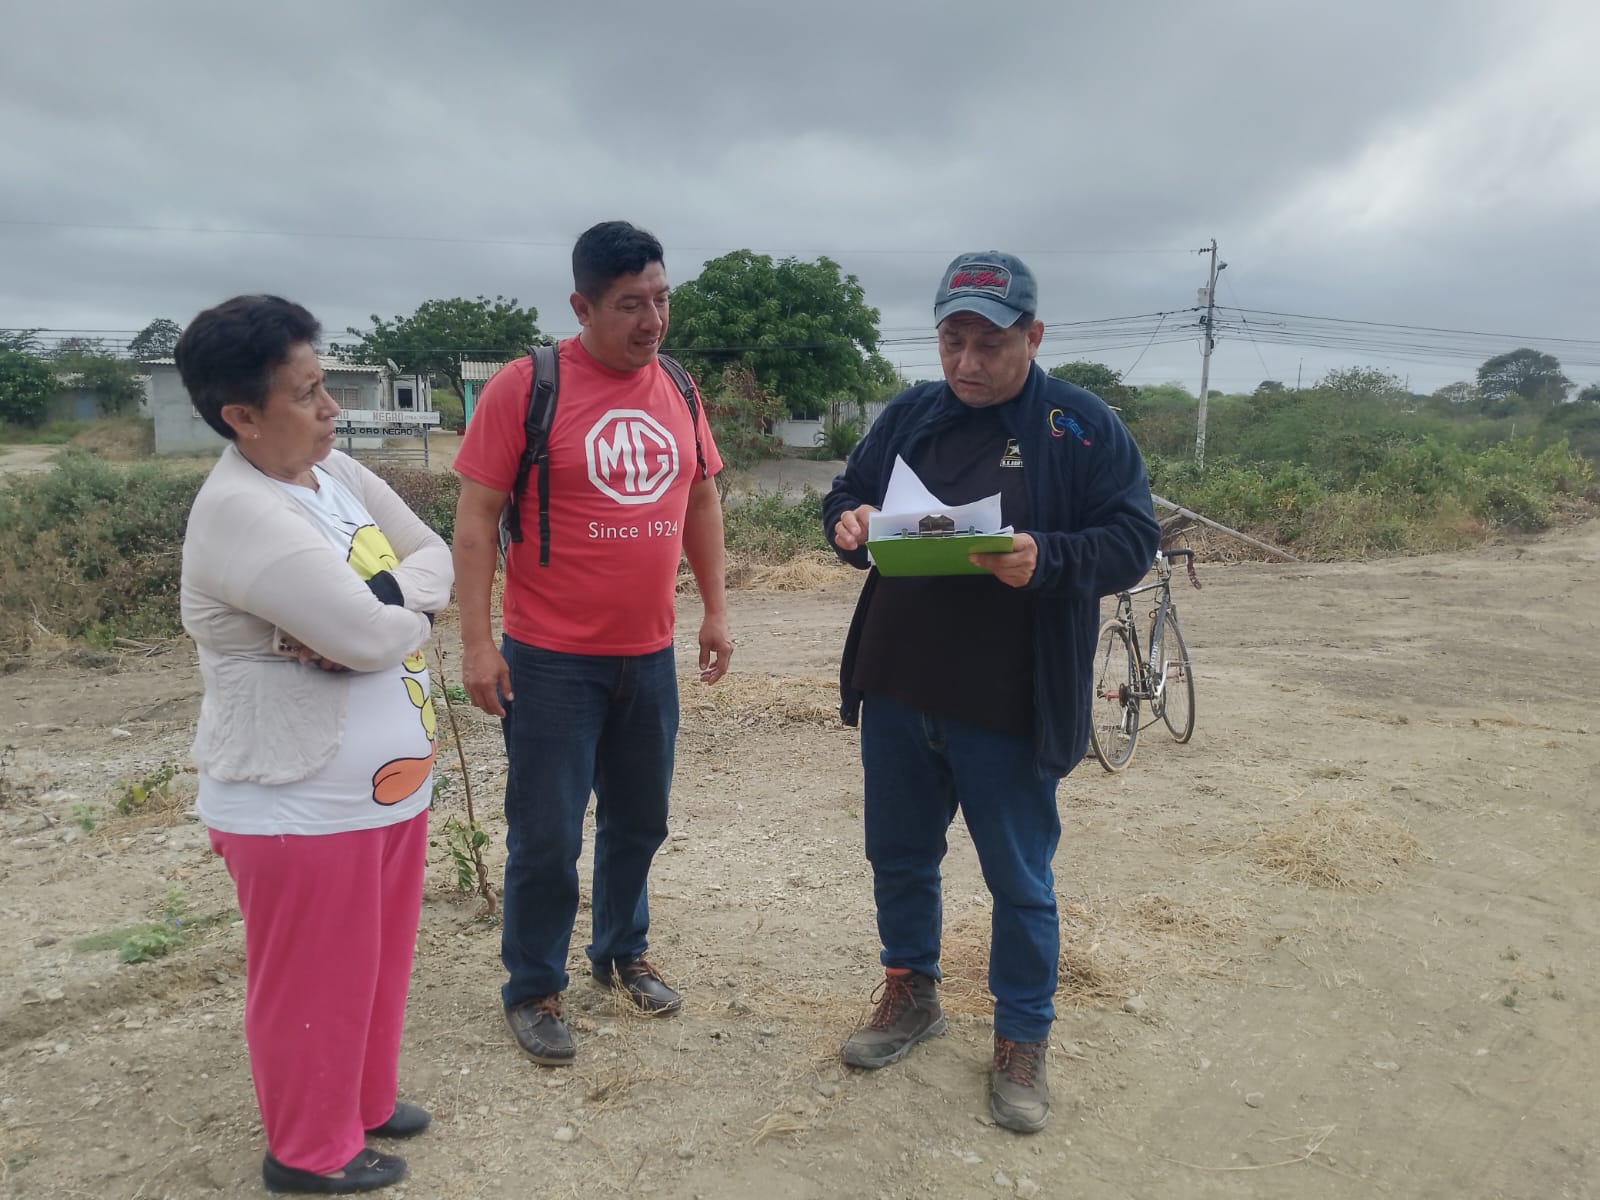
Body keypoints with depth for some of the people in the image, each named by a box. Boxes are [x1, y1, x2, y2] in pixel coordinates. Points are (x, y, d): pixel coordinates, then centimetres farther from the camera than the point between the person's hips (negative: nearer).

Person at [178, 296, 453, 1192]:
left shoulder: (337, 474, 4)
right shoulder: (238, 511, -24)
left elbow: (437, 560, 2)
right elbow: (371, 636, -31)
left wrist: (376, 599, -18)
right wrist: (410, 606, -8)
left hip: (388, 786, 9)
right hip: (302, 808, -8)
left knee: (378, 962, 25)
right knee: (316, 984, 12)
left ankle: (364, 1099, 47)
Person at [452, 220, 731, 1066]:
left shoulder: (678, 390, 5)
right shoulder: (524, 386, -11)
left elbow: (701, 500, 15)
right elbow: (476, 517, -11)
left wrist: (715, 608, 12)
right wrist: (476, 641, -14)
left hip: (650, 656, 5)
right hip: (551, 660, -5)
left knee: (638, 821, 18)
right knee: (545, 837, 5)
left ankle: (622, 954, 39)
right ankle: (532, 990, 25)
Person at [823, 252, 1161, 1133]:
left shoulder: (1084, 428, -5)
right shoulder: (908, 415, 7)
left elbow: (1131, 539, -9)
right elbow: (845, 496, 13)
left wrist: (1047, 560, -28)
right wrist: (849, 524, -11)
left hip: (1010, 708, -4)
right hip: (897, 692, 4)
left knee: (1019, 879, 9)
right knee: (899, 855, 18)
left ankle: (1021, 1039, 29)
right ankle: (911, 992, 41)